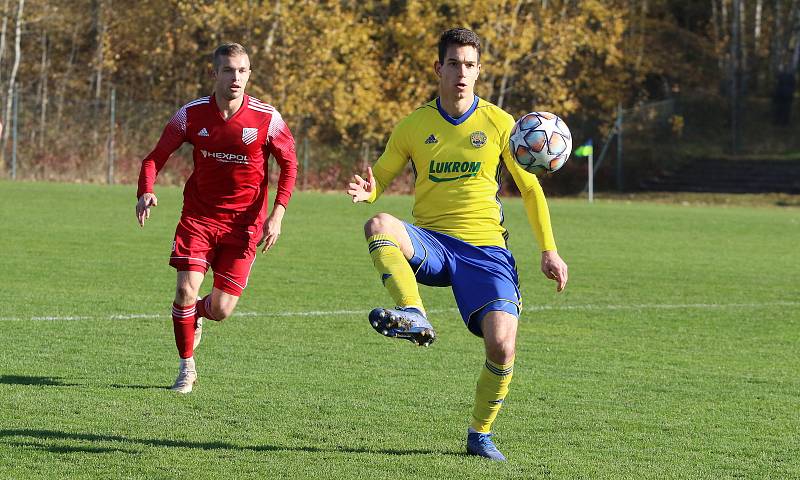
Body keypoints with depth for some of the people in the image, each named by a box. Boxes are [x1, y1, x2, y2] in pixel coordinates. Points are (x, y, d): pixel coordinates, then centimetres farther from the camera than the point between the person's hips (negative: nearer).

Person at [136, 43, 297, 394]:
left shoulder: (267, 118, -10)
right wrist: (145, 192, -20)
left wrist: (277, 214, -7)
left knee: (221, 309, -3)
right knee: (186, 289, -16)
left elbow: (289, 164, 3)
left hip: (243, 223, 0)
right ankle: (186, 368, 5)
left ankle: (194, 317, 37)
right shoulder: (191, 114, -7)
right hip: (198, 216, 1)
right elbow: (156, 157, 1)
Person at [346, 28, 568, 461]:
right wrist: (367, 191, -16)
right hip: (430, 243, 1)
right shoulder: (413, 126, 5)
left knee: (502, 346, -18)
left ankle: (480, 434, 6)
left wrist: (549, 251, 7)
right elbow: (380, 177, 10)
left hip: (485, 248, 0)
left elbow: (530, 188, 11)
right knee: (378, 226, -33)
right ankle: (414, 317, -45)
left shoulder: (498, 123, 3)